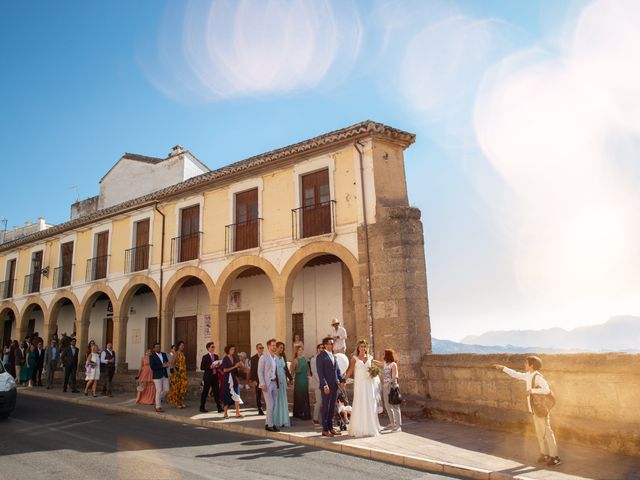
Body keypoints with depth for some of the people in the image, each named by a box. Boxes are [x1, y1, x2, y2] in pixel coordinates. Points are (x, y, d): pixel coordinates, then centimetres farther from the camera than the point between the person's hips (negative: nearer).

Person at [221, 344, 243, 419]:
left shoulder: (234, 358, 10)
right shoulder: (225, 359, -7)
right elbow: (225, 370, -15)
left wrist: (239, 366, -4)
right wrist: (234, 366, -16)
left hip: (234, 378, 5)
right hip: (227, 379, -5)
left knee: (236, 395, -1)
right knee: (227, 396, 2)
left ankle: (237, 412, -2)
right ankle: (225, 413, 13)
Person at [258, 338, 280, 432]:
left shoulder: (276, 357, 11)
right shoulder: (263, 357, -7)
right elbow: (260, 372, -9)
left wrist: (279, 381, 5)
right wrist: (262, 384, -15)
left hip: (275, 383, 7)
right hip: (267, 383, -7)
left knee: (274, 404, 9)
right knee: (270, 405, -5)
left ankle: (267, 423, 21)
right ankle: (270, 425, 5)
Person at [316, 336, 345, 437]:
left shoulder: (333, 356, 15)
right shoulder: (320, 356, -8)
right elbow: (320, 372, -13)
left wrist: (341, 380, 3)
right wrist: (325, 385, -19)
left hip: (335, 386, 7)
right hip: (327, 386, -7)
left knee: (332, 408, 11)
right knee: (326, 408, 0)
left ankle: (330, 427, 20)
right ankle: (325, 430, 8)